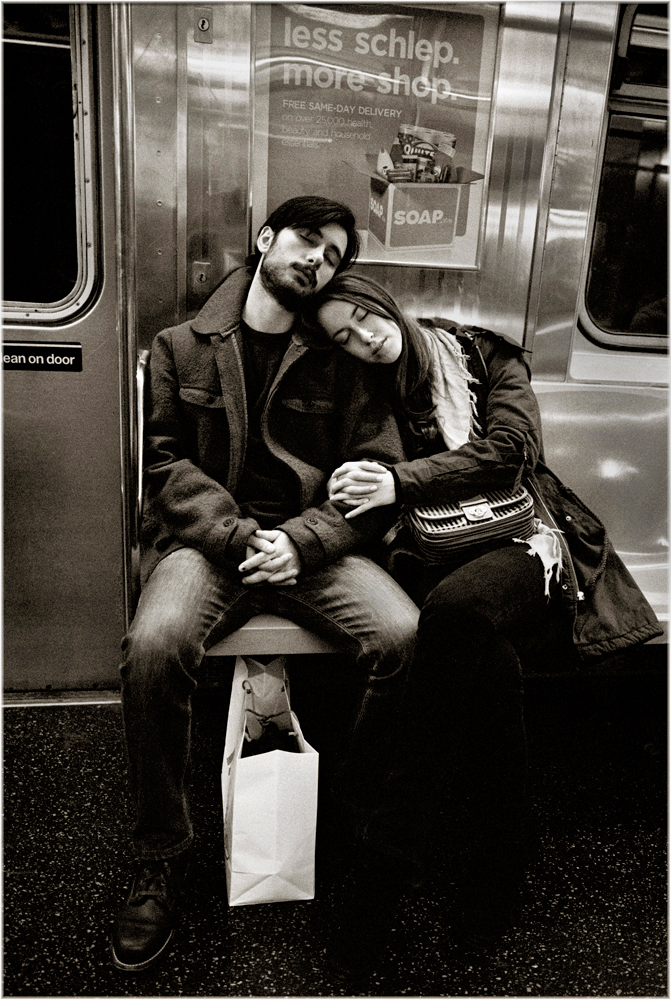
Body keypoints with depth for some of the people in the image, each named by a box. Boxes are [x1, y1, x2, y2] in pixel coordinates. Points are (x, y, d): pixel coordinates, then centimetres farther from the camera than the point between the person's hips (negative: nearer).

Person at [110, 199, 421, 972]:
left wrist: (300, 541, -14)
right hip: (207, 539, 0)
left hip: (312, 544, 1)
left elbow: (378, 474, 3)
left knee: (406, 636, -25)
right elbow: (164, 460, 3)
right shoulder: (182, 347, 11)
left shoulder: (342, 363, 10)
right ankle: (161, 859, -5)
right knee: (152, 648, -30)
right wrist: (237, 535, -13)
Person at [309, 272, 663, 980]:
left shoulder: (488, 357, 7)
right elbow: (357, 498, 11)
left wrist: (401, 482, -19)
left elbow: (506, 449, -8)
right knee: (486, 658, -33)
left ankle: (390, 863, -24)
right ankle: (495, 865, -18)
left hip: (523, 540, -2)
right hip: (437, 553, 2)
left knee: (454, 606, -36)